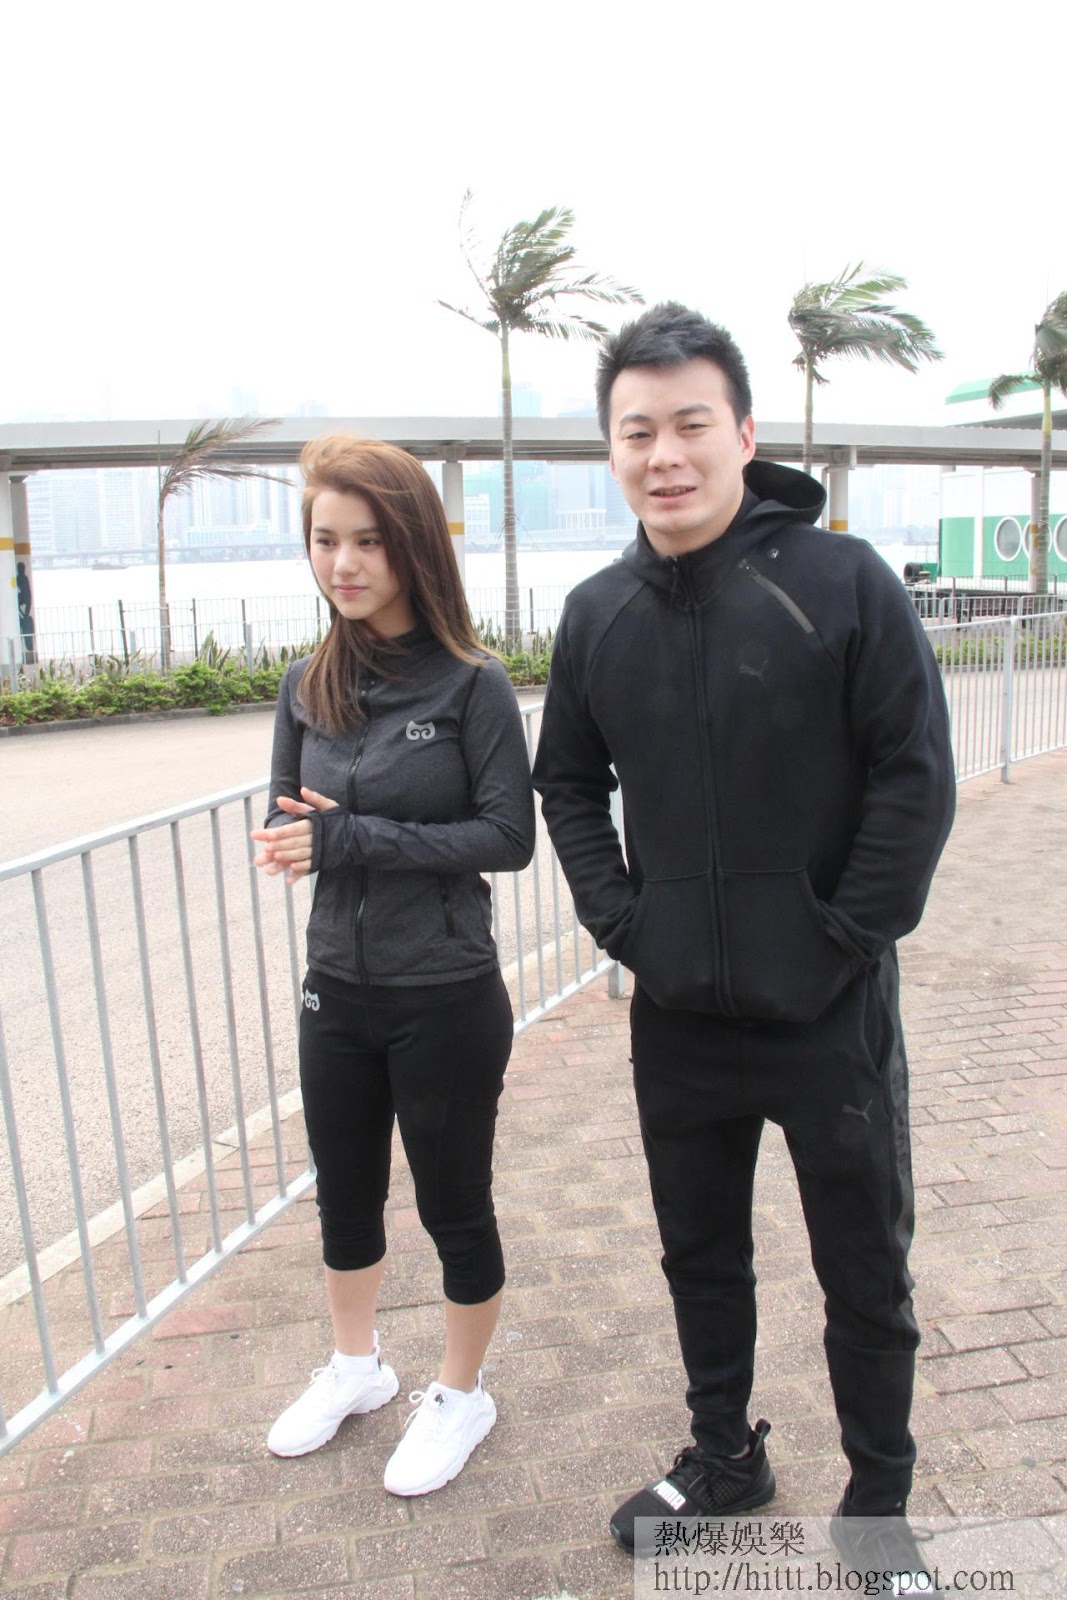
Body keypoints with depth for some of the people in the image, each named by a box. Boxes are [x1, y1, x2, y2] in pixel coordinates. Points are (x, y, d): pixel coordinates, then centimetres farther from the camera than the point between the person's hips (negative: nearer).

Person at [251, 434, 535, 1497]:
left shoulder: (471, 686, -14)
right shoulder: (308, 688, 1)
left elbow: (508, 836, -17)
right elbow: (286, 821, 7)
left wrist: (354, 835, -23)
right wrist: (288, 842, -17)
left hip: (446, 998, -5)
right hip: (337, 990, 5)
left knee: (453, 1205, 14)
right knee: (344, 1194, 22)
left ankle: (459, 1395, 40)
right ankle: (355, 1368, 49)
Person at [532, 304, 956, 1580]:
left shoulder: (844, 581, -12)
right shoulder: (597, 613, 1)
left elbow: (915, 778, -11)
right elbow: (568, 785, 10)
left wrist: (846, 942, -13)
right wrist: (622, 921, -1)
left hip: (830, 1016, -4)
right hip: (676, 1017, 4)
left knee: (865, 1274, 14)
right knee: (700, 1255, 21)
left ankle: (878, 1500, 39)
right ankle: (723, 1459, 46)